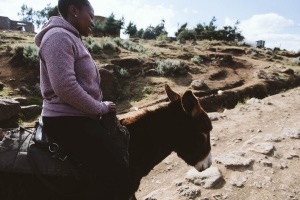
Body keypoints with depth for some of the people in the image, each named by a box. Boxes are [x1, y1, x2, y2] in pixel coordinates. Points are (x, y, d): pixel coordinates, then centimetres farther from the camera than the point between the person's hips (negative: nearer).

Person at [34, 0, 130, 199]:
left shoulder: (73, 39, 18)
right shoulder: (59, 36, -14)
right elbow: (66, 88, -25)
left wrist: (100, 107, 12)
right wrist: (101, 108, -13)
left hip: (80, 117, 10)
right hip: (67, 121, -10)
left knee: (117, 170, 14)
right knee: (116, 174, -15)